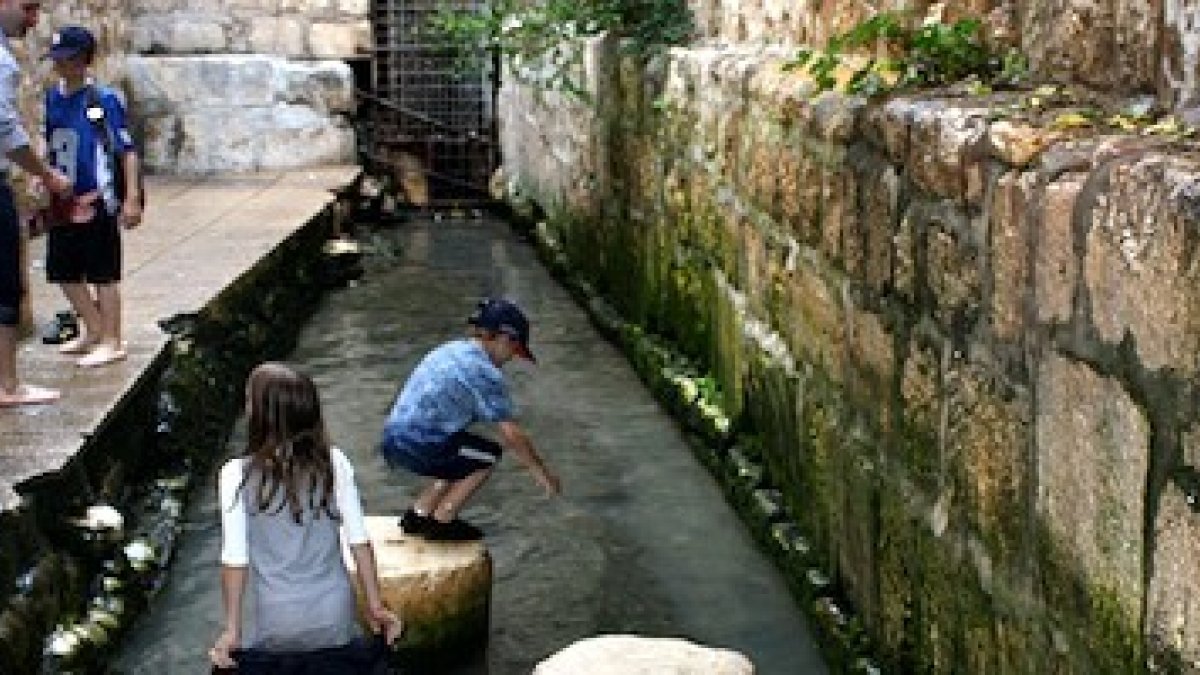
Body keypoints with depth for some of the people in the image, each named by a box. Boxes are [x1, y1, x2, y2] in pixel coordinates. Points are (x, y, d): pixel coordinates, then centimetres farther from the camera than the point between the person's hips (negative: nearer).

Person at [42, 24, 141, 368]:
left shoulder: (104, 100, -11)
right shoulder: (51, 99, 6)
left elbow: (127, 151, -11)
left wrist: (131, 199, -14)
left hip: (97, 200, -7)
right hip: (63, 201, 7)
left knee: (103, 274, 1)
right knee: (64, 272, 14)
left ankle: (112, 342, 12)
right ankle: (93, 330, 32)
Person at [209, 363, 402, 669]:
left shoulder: (237, 474, -10)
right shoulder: (335, 463, -4)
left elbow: (235, 558, -9)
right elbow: (359, 540, -2)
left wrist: (232, 629, 0)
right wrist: (375, 606, 6)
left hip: (278, 624, -2)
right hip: (335, 617, 2)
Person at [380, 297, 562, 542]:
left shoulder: (452, 349, 16)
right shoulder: (485, 372, -9)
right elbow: (512, 434, -8)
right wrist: (542, 473, 3)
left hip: (392, 442, 9)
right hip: (420, 447, -8)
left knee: (462, 458, 26)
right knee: (489, 455, 10)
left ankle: (418, 514, 23)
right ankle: (442, 521, 8)